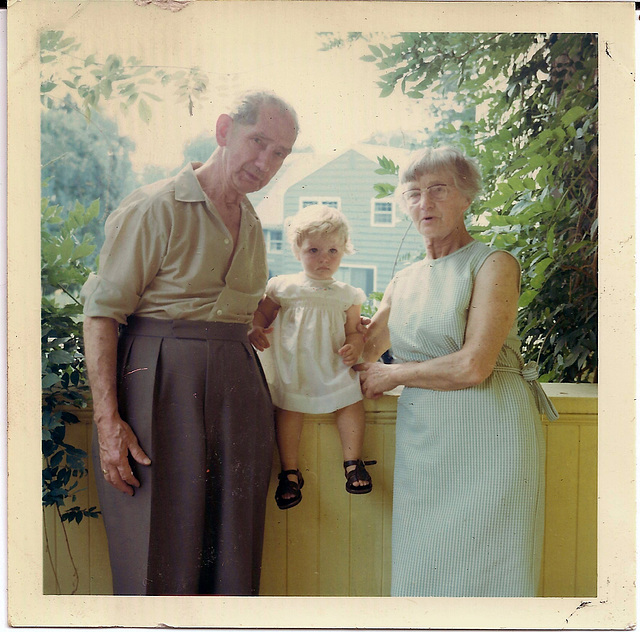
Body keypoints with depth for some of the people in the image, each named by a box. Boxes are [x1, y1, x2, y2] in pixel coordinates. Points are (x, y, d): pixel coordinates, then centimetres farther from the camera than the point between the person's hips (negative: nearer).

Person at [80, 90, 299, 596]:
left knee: (230, 556, 9)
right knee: (158, 557, 0)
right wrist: (107, 418, -18)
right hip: (159, 387, -6)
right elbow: (102, 313, -11)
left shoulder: (253, 226, 15)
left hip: (236, 391, 6)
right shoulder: (155, 208, -6)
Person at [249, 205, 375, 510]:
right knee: (287, 408, -10)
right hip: (292, 367, -1)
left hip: (334, 367, 2)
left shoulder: (347, 295, 7)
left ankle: (353, 462, 6)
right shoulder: (284, 287, 2)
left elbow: (354, 330, 11)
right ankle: (290, 471, 3)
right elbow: (261, 314, 9)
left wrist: (354, 347, -11)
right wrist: (255, 331, -13)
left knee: (351, 403, -9)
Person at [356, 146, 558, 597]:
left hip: (487, 435, -5)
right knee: (425, 569, 8)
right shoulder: (404, 281, 13)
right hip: (423, 441, 5)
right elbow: (363, 349, 23)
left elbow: (473, 366, -15)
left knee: (481, 568, 2)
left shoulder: (493, 264, -5)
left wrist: (393, 374, -4)